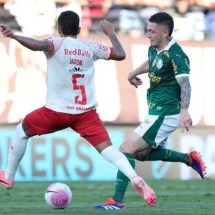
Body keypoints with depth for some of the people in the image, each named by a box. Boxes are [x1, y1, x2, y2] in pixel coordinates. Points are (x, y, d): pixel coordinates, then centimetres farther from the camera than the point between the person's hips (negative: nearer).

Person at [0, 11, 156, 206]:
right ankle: (135, 179, -31)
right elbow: (120, 54, 14)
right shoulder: (90, 47, 6)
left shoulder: (56, 44, -6)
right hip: (86, 112, 2)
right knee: (107, 148, -6)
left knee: (21, 131, 22)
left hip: (57, 111, -2)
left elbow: (37, 45, -28)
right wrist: (111, 33, 28)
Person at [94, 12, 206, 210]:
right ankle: (189, 159, 24)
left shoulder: (175, 54, -21)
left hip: (165, 114, -10)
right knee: (142, 153, 22)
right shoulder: (154, 49, 5)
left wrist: (184, 110, -44)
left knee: (127, 149, -13)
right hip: (157, 112, 10)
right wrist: (134, 73, 43)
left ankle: (117, 200, -10)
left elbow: (185, 84, -31)